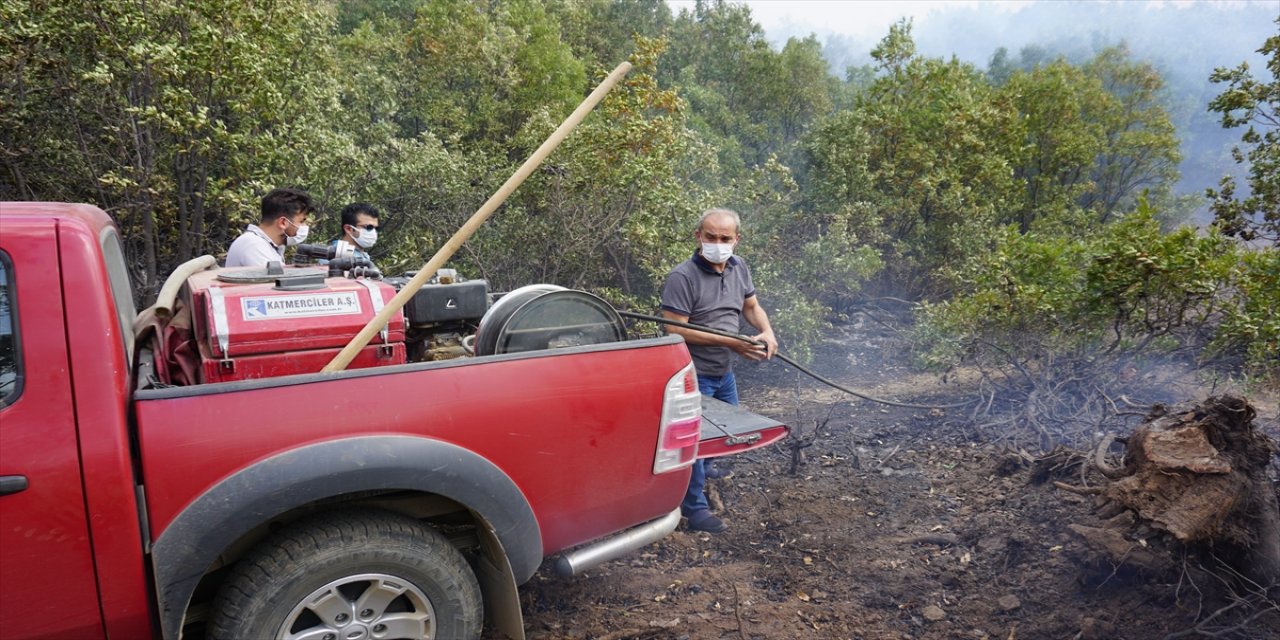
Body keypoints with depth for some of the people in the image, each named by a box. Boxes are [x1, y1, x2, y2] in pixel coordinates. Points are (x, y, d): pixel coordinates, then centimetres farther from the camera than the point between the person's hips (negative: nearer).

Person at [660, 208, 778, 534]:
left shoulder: (739, 268, 3)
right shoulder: (683, 277, -22)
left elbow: (751, 306, 16)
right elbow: (675, 330, -26)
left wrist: (767, 332, -6)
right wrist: (731, 342, -26)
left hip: (724, 372, 9)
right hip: (694, 374, -8)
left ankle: (704, 476, 46)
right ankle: (695, 508, 16)